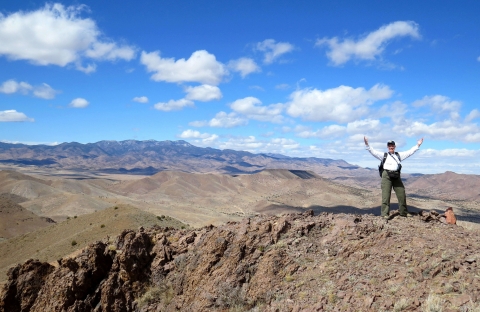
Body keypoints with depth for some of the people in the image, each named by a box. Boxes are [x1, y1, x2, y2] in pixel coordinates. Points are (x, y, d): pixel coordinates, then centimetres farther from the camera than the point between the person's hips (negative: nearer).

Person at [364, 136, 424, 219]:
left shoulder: (399, 155, 20)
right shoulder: (384, 155, 12)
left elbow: (409, 152, 21)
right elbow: (373, 152, 3)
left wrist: (418, 145, 18)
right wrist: (367, 144, -8)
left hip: (396, 176, 3)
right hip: (387, 176, -3)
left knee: (402, 194, 7)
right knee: (386, 195, -7)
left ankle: (403, 212, 22)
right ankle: (385, 213, -5)